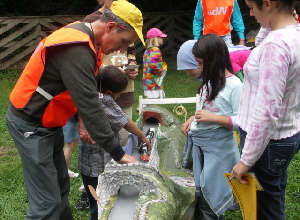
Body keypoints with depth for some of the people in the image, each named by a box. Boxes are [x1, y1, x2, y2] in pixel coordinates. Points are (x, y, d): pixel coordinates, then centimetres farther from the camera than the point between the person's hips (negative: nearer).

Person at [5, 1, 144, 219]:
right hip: (31, 126, -10)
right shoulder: (76, 50, -29)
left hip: (48, 123, 10)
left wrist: (82, 120, -1)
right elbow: (91, 107, -30)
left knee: (60, 187, 19)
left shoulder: (84, 37, 3)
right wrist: (119, 154, -24)